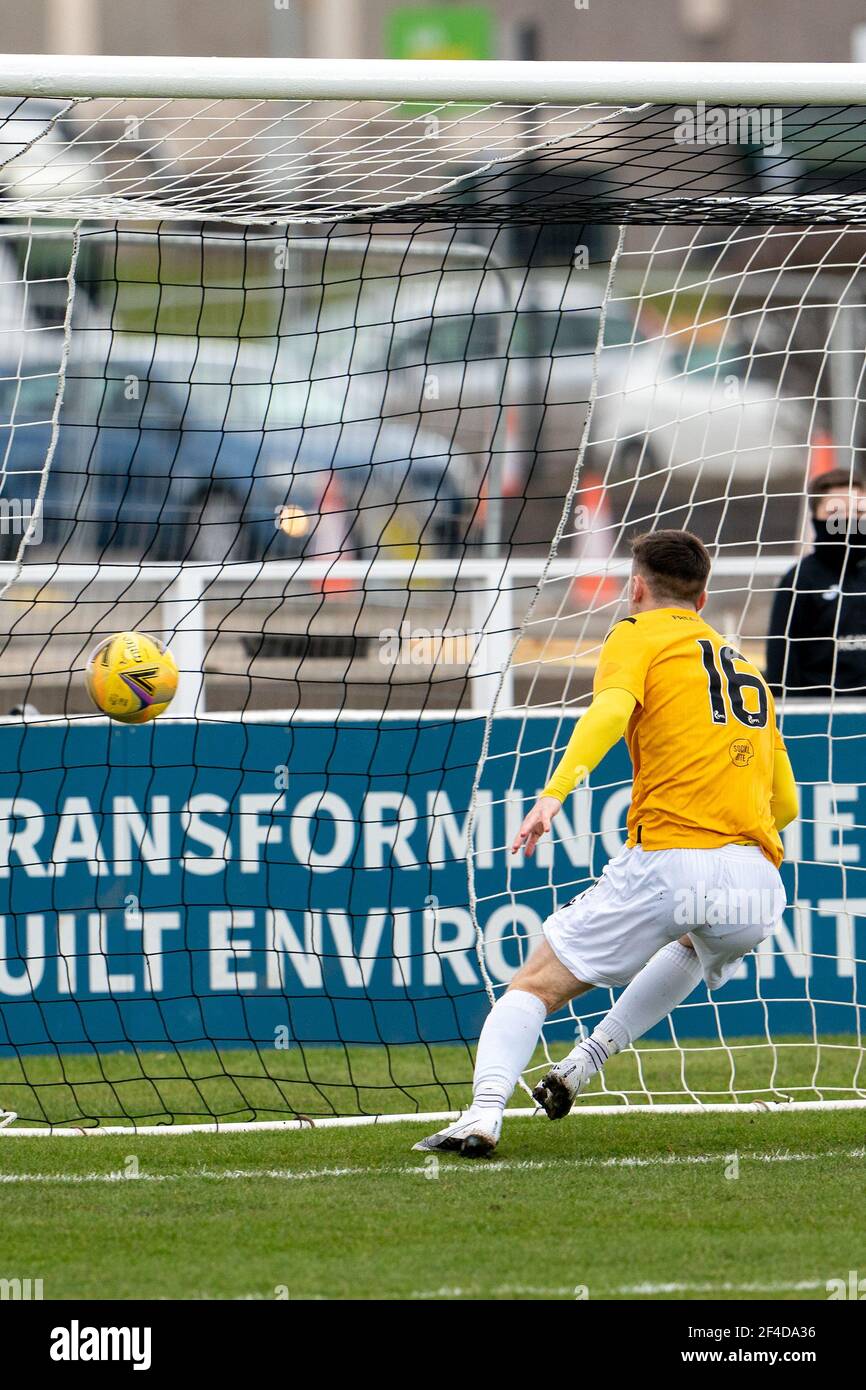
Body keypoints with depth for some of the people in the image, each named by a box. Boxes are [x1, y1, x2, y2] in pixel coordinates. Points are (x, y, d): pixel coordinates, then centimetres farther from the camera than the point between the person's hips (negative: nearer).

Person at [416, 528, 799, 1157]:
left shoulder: (638, 636, 11)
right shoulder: (748, 668, 28)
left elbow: (611, 710, -13)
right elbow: (785, 802, 32)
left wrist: (554, 793, -25)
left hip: (669, 863, -5)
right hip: (758, 885, 5)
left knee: (536, 985, 5)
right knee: (697, 944, 40)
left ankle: (485, 1110, -19)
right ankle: (590, 1058, 27)